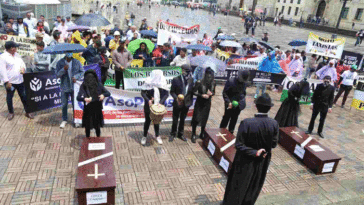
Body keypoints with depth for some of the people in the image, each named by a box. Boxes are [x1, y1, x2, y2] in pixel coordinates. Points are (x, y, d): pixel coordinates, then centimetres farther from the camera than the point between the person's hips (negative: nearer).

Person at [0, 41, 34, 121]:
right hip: (10, 82, -5)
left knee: (24, 96, 9)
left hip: (20, 81, 5)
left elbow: (22, 63, 18)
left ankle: (27, 112, 19)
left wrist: (23, 68, -6)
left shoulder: (17, 55, 9)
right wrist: (7, 81, -18)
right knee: (9, 97, 11)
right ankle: (11, 112, 27)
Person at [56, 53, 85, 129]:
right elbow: (57, 74, -3)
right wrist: (63, 69, -20)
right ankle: (64, 120, 22)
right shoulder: (60, 63, 0)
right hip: (64, 87, 0)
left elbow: (82, 71, 7)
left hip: (74, 87, 0)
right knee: (64, 104, 7)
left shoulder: (77, 62, 1)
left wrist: (76, 77, -10)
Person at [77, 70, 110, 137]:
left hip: (97, 109, 0)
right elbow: (78, 97, -14)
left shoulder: (98, 85, -6)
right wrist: (84, 99, -35)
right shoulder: (83, 86, -9)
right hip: (88, 109, 0)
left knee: (97, 126, 10)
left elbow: (108, 93, -2)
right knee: (87, 127, 11)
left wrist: (103, 95, -24)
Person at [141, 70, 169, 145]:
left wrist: (161, 102, -20)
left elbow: (166, 93, -8)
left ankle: (157, 136, 36)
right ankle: (144, 136, 31)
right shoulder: (148, 82, -16)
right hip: (149, 105, -2)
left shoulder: (163, 82, -10)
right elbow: (143, 92, -11)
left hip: (158, 105, 2)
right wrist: (148, 100, -26)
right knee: (148, 121, 11)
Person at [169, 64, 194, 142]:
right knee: (175, 120, 11)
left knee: (182, 120, 19)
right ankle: (173, 134, 32)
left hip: (186, 103, 3)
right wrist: (176, 98, -25)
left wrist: (190, 100, -1)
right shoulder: (176, 79, -14)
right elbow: (172, 92, -9)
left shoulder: (191, 80, -5)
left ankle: (180, 134, 37)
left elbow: (192, 91, 4)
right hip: (177, 104, -3)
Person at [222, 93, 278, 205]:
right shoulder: (274, 124, -18)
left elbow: (239, 145, -25)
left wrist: (254, 152, -20)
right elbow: (274, 144, -8)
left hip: (245, 161, -3)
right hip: (262, 162, 3)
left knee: (239, 184, 20)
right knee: (254, 185, 27)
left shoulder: (246, 123, -29)